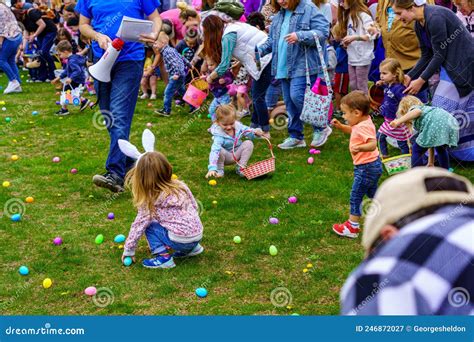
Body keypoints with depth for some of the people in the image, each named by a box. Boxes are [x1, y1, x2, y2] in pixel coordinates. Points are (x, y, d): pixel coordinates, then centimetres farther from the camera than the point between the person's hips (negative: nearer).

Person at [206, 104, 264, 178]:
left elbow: (249, 131, -4)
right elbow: (214, 151, -42)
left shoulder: (238, 126, -16)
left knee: (248, 143, -19)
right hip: (226, 157, -4)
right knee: (220, 151, -35)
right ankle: (219, 170, -7)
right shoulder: (218, 135, -31)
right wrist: (212, 168, -54)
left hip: (237, 155, 5)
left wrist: (256, 132, -31)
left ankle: (240, 168, -7)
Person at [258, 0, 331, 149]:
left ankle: (321, 127, 3)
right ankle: (295, 137, 22)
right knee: (290, 102, 10)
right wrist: (260, 50, 3)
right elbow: (272, 39, 21)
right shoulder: (279, 15, 16)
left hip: (303, 65, -8)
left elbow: (323, 32, -16)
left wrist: (300, 36, -27)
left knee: (297, 96, -17)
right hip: (284, 67, 8)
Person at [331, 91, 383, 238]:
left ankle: (352, 227, 9)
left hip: (366, 168, -10)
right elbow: (353, 130, 26)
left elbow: (373, 144, -38)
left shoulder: (364, 127, -25)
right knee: (373, 194, 25)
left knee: (356, 197, 0)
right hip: (374, 165, 10)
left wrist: (360, 148, -54)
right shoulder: (364, 122, 5)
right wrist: (341, 126, 13)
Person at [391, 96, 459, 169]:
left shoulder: (412, 108, 22)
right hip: (452, 125, 8)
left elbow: (417, 111, -9)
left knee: (417, 150, 12)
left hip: (437, 125, -8)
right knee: (440, 148, 36)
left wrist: (399, 121, -14)